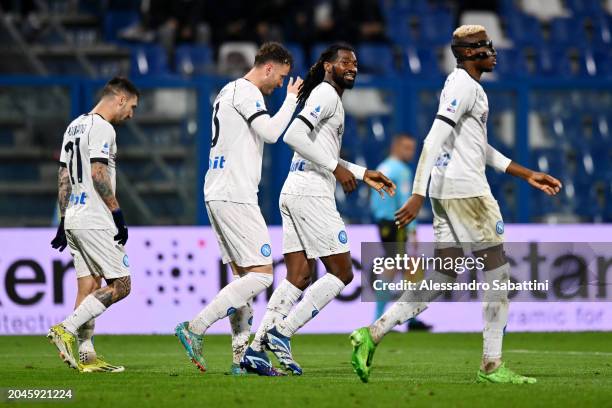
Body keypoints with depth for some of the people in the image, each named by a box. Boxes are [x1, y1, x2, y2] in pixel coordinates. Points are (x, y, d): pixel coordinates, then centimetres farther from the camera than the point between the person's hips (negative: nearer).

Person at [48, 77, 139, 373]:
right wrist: (118, 213, -15)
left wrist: (64, 220, 21)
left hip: (73, 219, 10)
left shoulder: (75, 126, 18)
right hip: (95, 220, -10)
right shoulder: (101, 128, -10)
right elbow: (98, 174, -19)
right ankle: (66, 330, -14)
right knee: (120, 285, -6)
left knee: (89, 287, 8)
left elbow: (63, 178, 19)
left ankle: (86, 356, 5)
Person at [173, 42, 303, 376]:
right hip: (234, 196, -11)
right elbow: (270, 132, -19)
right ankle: (195, 328, -14)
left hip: (218, 196, 11)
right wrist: (292, 99, -7)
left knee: (242, 274, 11)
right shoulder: (246, 92, -10)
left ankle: (241, 355, 8)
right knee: (261, 273, -10)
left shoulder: (228, 92, 21)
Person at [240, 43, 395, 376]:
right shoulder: (326, 94, -7)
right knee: (341, 273, -5)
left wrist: (363, 174, 27)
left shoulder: (327, 97, 24)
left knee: (298, 278, 8)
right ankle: (281, 333, -11)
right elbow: (293, 135, -22)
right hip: (311, 194, -10)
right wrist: (336, 168, -19)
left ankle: (256, 349, 1)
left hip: (293, 194, 10)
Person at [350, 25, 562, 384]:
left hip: (446, 192, 10)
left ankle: (373, 333, 0)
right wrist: (418, 195, -26)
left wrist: (527, 175, 28)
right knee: (498, 275, -2)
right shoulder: (464, 86, -11)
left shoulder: (465, 85, 20)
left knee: (442, 279, 9)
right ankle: (492, 365, 1)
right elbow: (435, 139, -21)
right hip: (466, 189, -10)